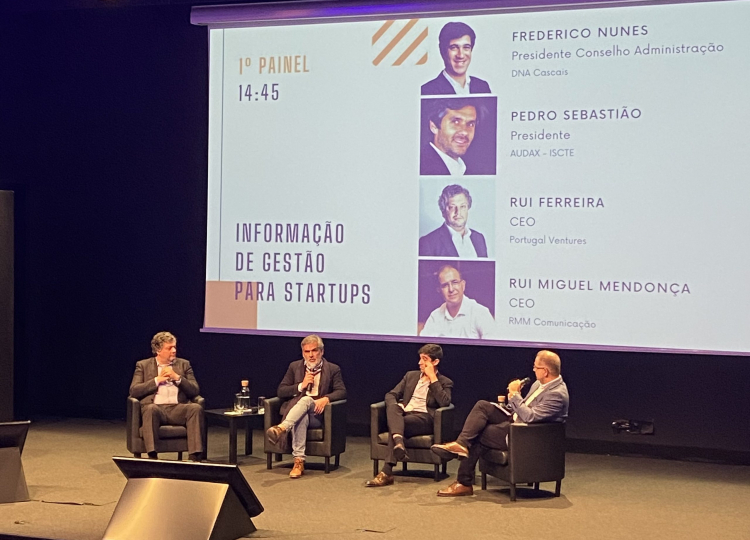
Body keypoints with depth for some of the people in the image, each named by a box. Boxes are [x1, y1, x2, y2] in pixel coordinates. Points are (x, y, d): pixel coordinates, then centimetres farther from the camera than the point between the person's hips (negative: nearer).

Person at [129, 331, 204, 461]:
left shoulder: (183, 364, 20)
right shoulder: (143, 365, 15)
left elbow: (195, 391, 11)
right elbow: (133, 391, 2)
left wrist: (177, 378, -3)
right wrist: (157, 380, -3)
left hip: (178, 408, 2)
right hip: (155, 407, -2)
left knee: (196, 408, -30)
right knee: (151, 409, -37)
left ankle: (195, 456, -35)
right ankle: (152, 456, -41)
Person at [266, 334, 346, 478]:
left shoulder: (333, 369, 11)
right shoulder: (295, 367, 18)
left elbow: (342, 392, -1)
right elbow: (280, 391, 11)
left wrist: (326, 398, -21)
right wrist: (301, 386, -5)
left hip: (317, 414, -1)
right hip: (294, 410, 1)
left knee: (306, 399, -37)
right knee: (301, 417, -39)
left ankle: (281, 429, -58)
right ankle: (298, 462, -48)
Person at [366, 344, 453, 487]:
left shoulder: (445, 382, 12)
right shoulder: (411, 376, 26)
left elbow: (444, 402, -8)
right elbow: (391, 394, 19)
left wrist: (432, 378, -5)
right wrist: (394, 408, -6)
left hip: (424, 418, -4)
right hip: (404, 413, 4)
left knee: (397, 424, -34)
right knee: (393, 406, -33)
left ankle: (387, 472, -40)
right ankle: (398, 441, -59)